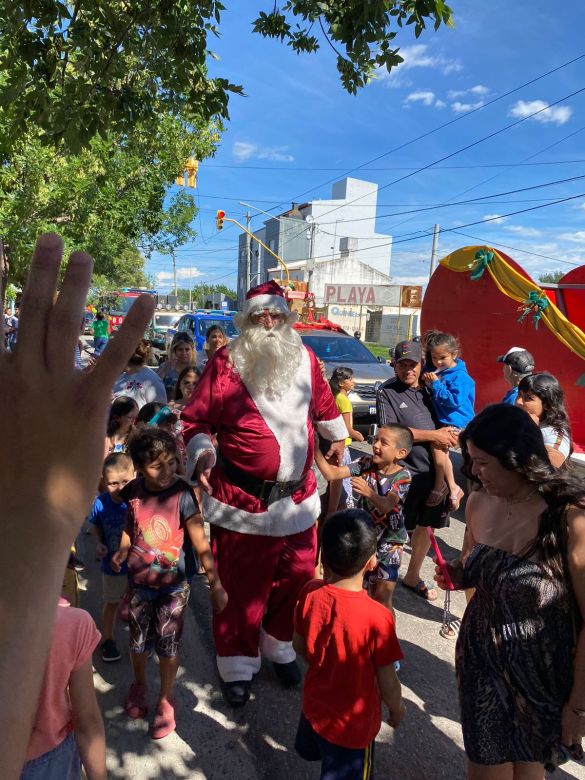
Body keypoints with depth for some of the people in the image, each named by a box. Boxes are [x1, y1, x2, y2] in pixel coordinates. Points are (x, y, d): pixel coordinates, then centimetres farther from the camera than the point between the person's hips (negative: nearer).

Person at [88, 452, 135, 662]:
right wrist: (99, 544, -14)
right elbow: (96, 527, 1)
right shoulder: (100, 503, -19)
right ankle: (107, 640, 46)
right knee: (111, 603, 22)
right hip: (112, 564, 1)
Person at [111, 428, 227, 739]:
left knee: (168, 645, 9)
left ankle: (166, 699, 35)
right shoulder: (132, 492, -12)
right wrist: (123, 550, -6)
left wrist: (216, 585, -15)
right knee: (138, 640, 20)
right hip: (139, 582, 3)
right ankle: (139, 685, 50)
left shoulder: (183, 495, -23)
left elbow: (200, 542, -17)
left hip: (172, 585, -3)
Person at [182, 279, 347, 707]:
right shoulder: (226, 362, -8)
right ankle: (238, 666, 32)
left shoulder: (305, 358, 6)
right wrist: (202, 454, -20)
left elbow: (322, 401, 22)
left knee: (295, 579, 18)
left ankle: (281, 647, 43)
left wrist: (338, 435, 28)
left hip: (297, 496, 5)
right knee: (241, 586, 8)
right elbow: (196, 419, -5)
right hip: (242, 501, -4)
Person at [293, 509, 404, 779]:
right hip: (353, 723, -4)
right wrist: (397, 708, 1)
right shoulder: (377, 617, -34)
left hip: (314, 706, 4)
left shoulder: (310, 594, -20)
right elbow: (387, 683, -20)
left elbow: (299, 646, -3)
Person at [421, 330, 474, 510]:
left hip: (455, 421, -8)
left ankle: (439, 485, -3)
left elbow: (454, 401, -24)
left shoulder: (459, 376, -16)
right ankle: (453, 488, 31)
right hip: (441, 419, 8)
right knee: (442, 454, 14)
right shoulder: (434, 369, 4)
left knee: (437, 444, -23)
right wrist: (426, 379, -2)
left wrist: (436, 384, -23)